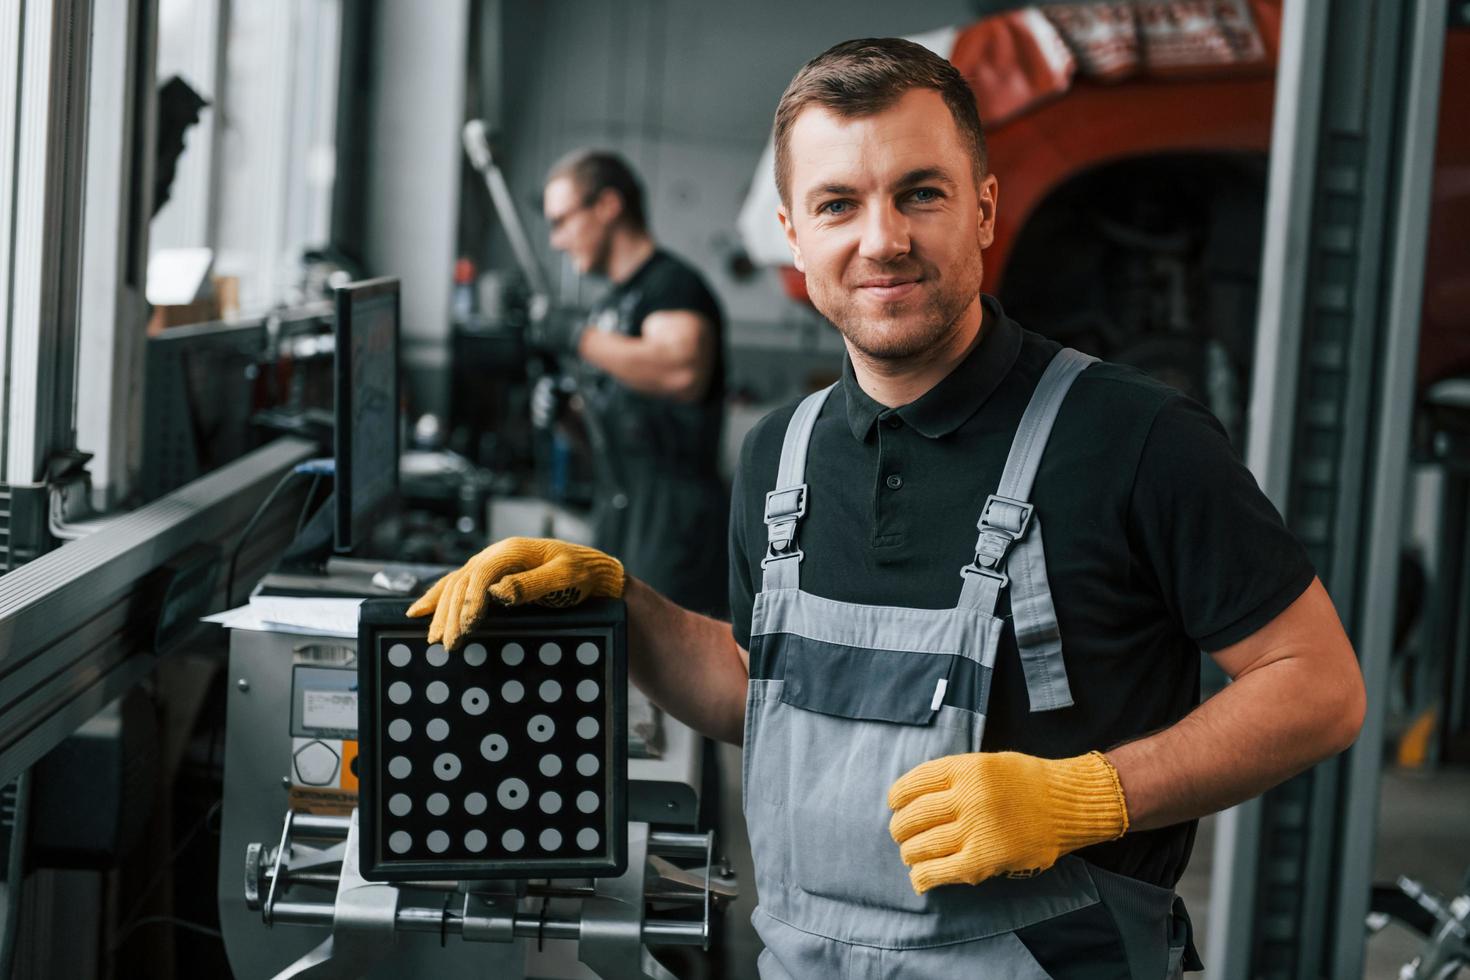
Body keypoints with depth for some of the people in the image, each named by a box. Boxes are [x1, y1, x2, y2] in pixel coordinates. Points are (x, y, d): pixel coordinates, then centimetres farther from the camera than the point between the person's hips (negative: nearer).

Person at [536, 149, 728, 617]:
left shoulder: (673, 284, -9)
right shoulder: (612, 302, 19)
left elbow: (683, 371, -30)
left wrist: (579, 338, -23)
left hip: (670, 522, -9)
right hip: (617, 517, 9)